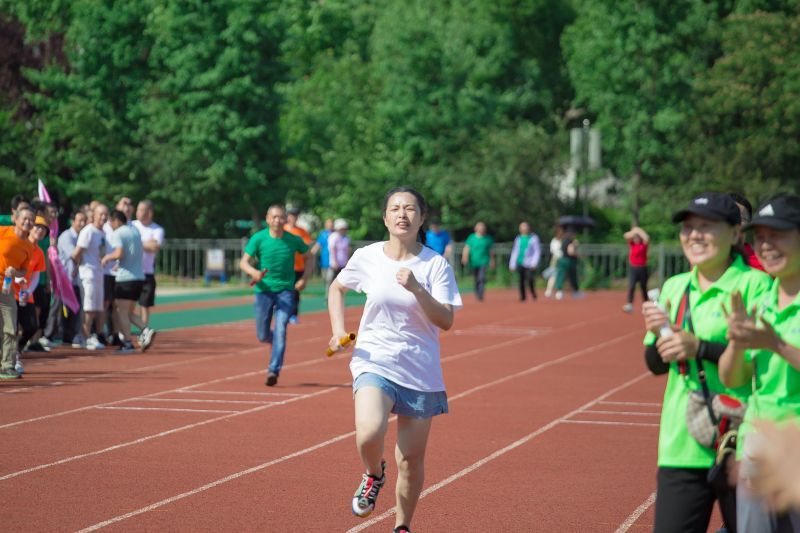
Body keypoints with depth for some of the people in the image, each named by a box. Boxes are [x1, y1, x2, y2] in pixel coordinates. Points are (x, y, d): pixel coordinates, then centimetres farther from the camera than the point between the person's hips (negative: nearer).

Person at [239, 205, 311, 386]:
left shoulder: (294, 240, -1)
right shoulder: (258, 239, -5)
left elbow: (308, 257, 15)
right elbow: (243, 262, -8)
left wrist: (304, 278, 1)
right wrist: (254, 272, -29)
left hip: (286, 291, -1)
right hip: (264, 290, 1)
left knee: (280, 331, -16)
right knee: (263, 336, 7)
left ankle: (274, 370, -14)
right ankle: (277, 343, 42)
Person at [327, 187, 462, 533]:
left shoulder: (436, 265, -4)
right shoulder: (367, 258, 0)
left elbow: (446, 321, -12)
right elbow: (337, 288, 19)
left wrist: (416, 288, -25)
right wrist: (338, 330, 6)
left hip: (420, 372, 0)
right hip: (374, 362, 0)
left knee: (411, 459, 5)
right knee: (369, 433, -27)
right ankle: (374, 474, 8)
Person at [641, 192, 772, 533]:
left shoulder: (754, 284, -6)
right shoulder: (674, 287, 13)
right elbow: (656, 365, 16)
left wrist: (700, 348, -20)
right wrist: (659, 335, -5)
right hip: (681, 444, 5)